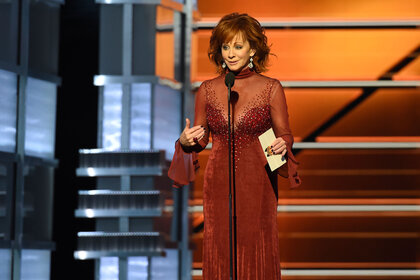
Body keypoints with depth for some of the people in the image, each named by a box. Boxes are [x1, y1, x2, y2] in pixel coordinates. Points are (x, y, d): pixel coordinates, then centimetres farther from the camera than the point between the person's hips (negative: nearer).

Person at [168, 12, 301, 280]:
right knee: (219, 252, 4)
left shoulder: (271, 88, -2)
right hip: (219, 184, 2)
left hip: (256, 185, -2)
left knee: (256, 252, 0)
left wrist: (282, 145, -19)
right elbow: (201, 139, 12)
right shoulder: (208, 90, 5)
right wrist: (185, 141, -9)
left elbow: (285, 134, 4)